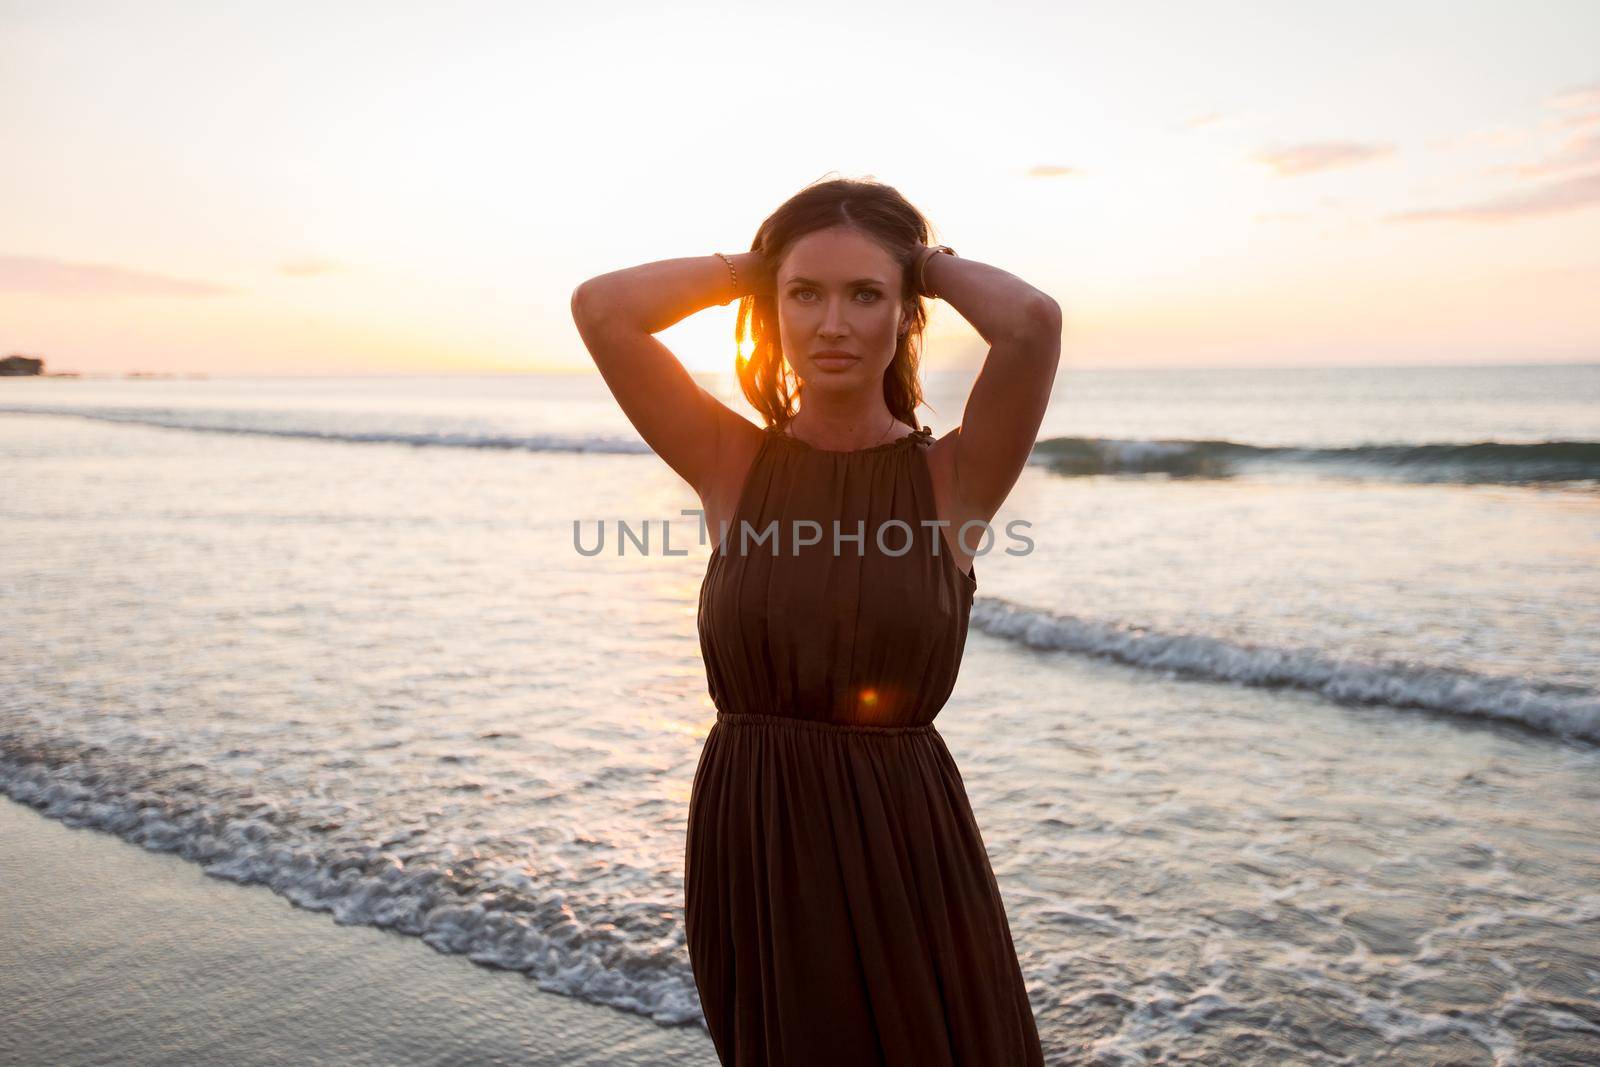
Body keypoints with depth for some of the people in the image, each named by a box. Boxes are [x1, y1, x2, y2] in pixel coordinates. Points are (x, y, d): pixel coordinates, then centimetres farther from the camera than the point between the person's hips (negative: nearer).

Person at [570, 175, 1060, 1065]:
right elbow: (600, 309, -12)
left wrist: (932, 261, -6)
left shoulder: (957, 478, -8)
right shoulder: (733, 464, -2)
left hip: (903, 849, -2)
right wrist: (755, 264, -1)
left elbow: (1034, 321, -25)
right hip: (749, 848, 2)